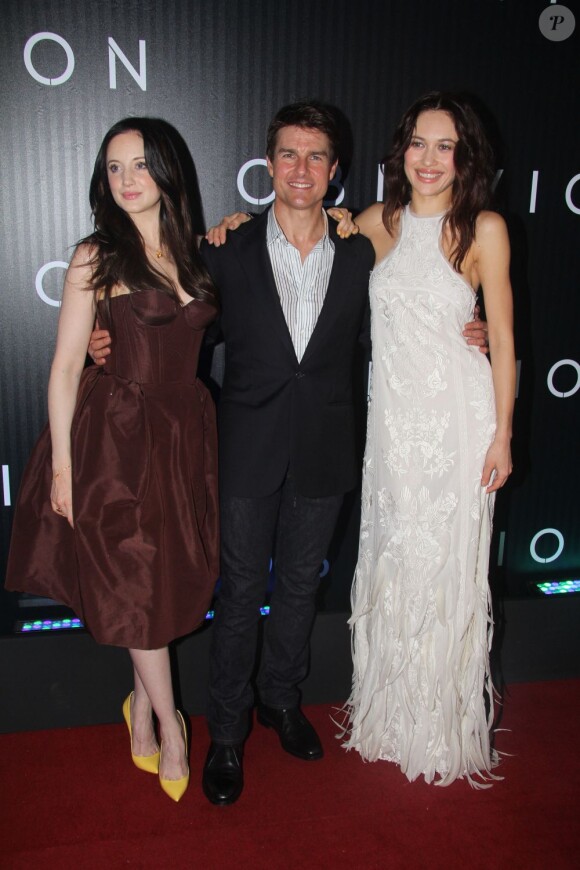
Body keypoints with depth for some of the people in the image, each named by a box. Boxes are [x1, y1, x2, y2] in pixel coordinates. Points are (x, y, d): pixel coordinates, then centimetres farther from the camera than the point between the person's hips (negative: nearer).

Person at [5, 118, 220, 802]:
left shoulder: (192, 253, 9)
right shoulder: (96, 256, -7)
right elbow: (66, 366, -8)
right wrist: (62, 462, -10)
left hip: (186, 433, 5)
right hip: (118, 436, -5)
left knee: (174, 578, 13)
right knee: (136, 586, 4)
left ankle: (142, 706, 36)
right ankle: (169, 726, 26)